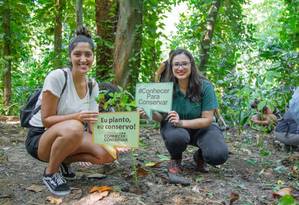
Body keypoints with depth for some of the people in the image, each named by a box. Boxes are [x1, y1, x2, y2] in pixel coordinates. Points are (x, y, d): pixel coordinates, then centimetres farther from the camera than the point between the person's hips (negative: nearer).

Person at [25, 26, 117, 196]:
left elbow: (93, 126, -2)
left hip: (68, 136, 6)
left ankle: (63, 160, 9)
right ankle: (50, 172, -11)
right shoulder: (57, 77, -21)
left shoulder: (93, 86, -1)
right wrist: (77, 117, -35)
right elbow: (46, 120, -19)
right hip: (40, 137, -6)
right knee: (73, 128, -39)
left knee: (108, 154, -17)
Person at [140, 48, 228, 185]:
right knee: (177, 136, -39)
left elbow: (207, 119, -19)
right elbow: (162, 116, -7)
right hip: (175, 127, 0)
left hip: (201, 128, 0)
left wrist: (181, 122, -34)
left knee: (218, 155, -28)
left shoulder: (204, 86, -19)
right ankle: (175, 163, -3)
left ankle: (200, 156, 10)